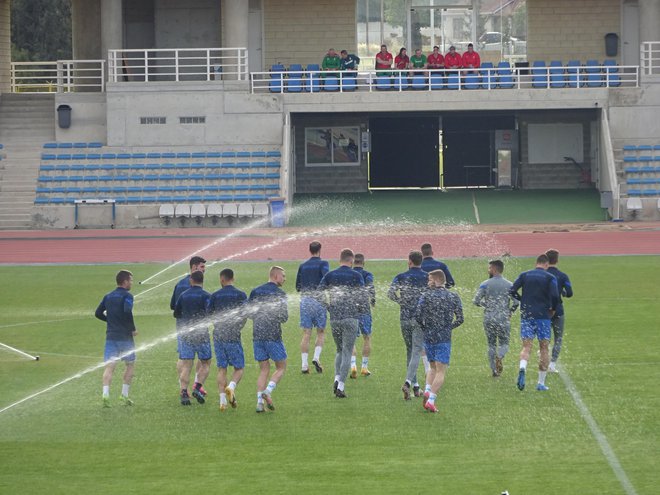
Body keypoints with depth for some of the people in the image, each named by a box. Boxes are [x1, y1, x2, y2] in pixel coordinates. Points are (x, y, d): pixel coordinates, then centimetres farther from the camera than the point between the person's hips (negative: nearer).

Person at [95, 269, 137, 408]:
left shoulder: (108, 296, 11)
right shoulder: (127, 296, -7)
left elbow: (98, 313, 9)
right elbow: (127, 312, -23)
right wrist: (133, 329, -11)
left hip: (111, 336, 4)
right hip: (125, 337, -4)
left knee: (109, 366, -3)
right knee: (130, 364, 13)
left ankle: (105, 394, -21)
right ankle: (124, 394, 8)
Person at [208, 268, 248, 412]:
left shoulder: (215, 295, 2)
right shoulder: (240, 295, -3)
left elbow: (209, 315, 5)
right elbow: (244, 315, -4)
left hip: (218, 335, 2)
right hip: (233, 336, -2)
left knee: (221, 368, 8)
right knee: (239, 368, 7)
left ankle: (222, 400, 2)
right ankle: (231, 387, -21)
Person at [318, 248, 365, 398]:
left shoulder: (329, 275, 5)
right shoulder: (356, 276, -3)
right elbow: (362, 298, -9)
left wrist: (328, 307, 12)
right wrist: (359, 307, 12)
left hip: (334, 318, 3)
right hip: (350, 318, -3)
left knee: (340, 350, 20)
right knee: (347, 353, 1)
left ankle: (337, 379, 0)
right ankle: (340, 386, -7)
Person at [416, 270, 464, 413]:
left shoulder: (426, 296, -1)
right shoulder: (453, 297, 1)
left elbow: (418, 315, -9)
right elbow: (460, 319, -2)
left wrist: (424, 328, 7)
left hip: (428, 337, 2)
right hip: (444, 338, -2)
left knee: (433, 367, 19)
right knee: (441, 371, -2)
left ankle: (427, 391, -1)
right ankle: (431, 401, -12)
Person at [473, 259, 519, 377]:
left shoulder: (485, 284, -2)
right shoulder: (509, 285, 1)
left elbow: (476, 301, -5)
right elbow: (516, 302, -5)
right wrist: (510, 312, 11)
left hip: (489, 319, 0)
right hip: (504, 319, 0)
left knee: (491, 345, 11)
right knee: (504, 344, 9)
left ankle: (494, 370, 10)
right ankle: (499, 357, -23)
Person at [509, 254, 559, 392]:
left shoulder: (524, 275, 6)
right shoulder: (550, 277, -1)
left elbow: (512, 291, -2)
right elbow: (554, 296, -14)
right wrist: (553, 309, 5)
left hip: (526, 315, 2)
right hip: (543, 316, -2)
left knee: (526, 347, -1)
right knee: (544, 348, 9)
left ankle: (522, 368, -33)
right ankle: (541, 383, 9)